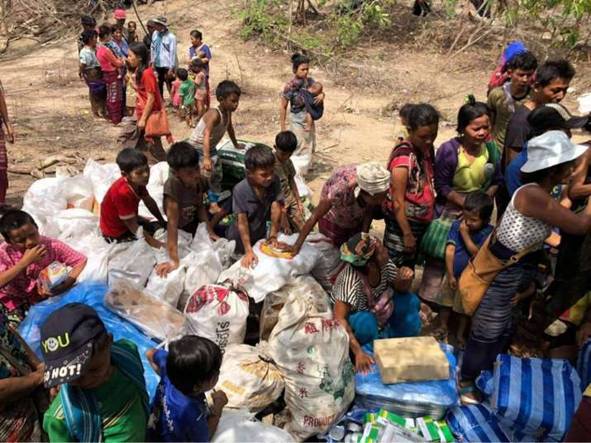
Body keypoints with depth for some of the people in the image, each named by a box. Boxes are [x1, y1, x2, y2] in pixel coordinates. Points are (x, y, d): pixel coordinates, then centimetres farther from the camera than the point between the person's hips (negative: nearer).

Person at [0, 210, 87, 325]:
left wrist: (65, 284, -28)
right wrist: (25, 262, -32)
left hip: (45, 299, 2)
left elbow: (81, 260, -15)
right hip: (13, 300, -2)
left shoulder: (52, 245, -17)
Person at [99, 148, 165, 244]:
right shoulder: (122, 193, -38)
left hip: (126, 220, 8)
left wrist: (162, 221, 10)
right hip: (116, 233, -8)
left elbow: (149, 202, 4)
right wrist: (154, 243, -31)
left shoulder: (138, 182, -14)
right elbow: (133, 226, -33)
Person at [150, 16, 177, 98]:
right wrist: (153, 62, 11)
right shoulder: (155, 34, 3)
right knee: (159, 85, 17)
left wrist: (171, 68, -15)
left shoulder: (171, 37, -14)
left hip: (167, 66, -6)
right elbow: (152, 48, 11)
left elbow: (173, 53, -14)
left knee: (170, 86, -1)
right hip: (158, 65, 6)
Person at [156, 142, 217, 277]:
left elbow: (200, 206, -4)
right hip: (182, 229, -5)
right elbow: (173, 223, -39)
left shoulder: (196, 179, -19)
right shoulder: (172, 186, -36)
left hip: (195, 220, 5)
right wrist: (174, 260, -41)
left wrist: (210, 232, -8)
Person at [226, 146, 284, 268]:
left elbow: (276, 208, -21)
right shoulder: (240, 190, -33)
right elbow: (242, 221, -30)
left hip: (261, 234, 3)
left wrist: (273, 236, -22)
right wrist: (248, 251, -31)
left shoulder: (275, 181, -23)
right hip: (241, 238, -3)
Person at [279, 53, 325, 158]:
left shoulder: (310, 81, -5)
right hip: (297, 122, -6)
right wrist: (283, 128, -12)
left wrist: (321, 95, -19)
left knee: (310, 149, 17)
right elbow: (283, 107, -14)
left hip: (309, 121, 6)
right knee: (301, 152, 1)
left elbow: (320, 92, 8)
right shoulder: (290, 86, -20)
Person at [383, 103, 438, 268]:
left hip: (421, 222, 8)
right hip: (403, 223, -8)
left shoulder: (426, 148, -1)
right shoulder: (403, 157, -26)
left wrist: (430, 213, 12)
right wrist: (407, 234, -19)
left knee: (409, 267, 23)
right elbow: (397, 201, -23)